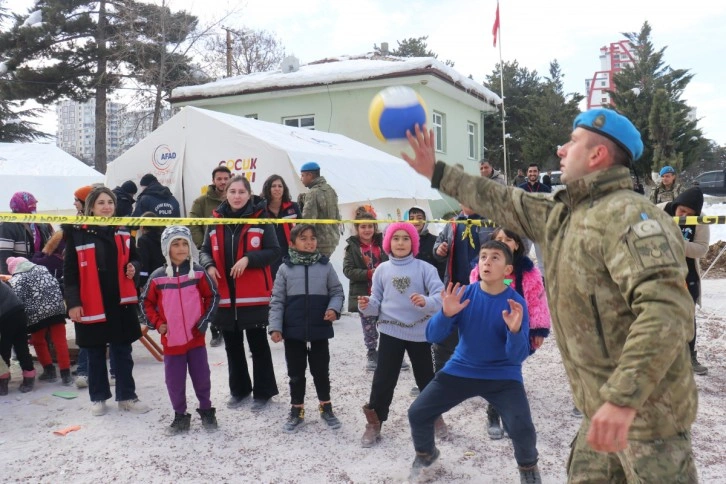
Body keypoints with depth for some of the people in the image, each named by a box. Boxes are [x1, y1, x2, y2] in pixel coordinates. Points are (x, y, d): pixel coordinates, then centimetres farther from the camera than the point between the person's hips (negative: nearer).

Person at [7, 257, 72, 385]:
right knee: (60, 341, 4)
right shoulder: (42, 268, 19)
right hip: (56, 308, 3)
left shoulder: (15, 281, 5)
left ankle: (49, 371, 20)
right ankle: (66, 374, 3)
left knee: (38, 342, 19)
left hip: (37, 313, -3)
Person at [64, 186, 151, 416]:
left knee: (122, 352, 9)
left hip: (121, 302, 3)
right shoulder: (78, 233, -5)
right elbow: (70, 271, -6)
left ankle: (127, 396, 19)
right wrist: (72, 302, -11)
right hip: (91, 304, -3)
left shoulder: (123, 232, 7)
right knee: (96, 354, 10)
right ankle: (98, 398, 24)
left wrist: (133, 268, -5)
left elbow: (134, 259, 19)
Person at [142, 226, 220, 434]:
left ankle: (206, 411, 28)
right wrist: (157, 323, -3)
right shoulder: (157, 277, -3)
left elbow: (213, 296, 3)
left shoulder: (198, 272, -4)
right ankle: (180, 417, 24)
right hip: (171, 339, 1)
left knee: (201, 377, 9)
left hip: (196, 337, 0)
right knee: (174, 380, 8)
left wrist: (205, 320, -4)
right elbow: (146, 302, 7)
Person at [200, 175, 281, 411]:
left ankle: (263, 391, 19)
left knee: (258, 345, 6)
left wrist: (248, 259, -21)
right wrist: (209, 266, -11)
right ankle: (239, 389, 32)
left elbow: (274, 251, -7)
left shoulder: (261, 219, -5)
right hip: (224, 294, 4)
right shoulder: (216, 221, 5)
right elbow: (205, 251, 11)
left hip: (253, 295, -4)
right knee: (232, 346, 16)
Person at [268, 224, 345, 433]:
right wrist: (275, 327, -6)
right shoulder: (285, 268, -2)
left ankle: (325, 407, 31)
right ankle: (297, 411, 27)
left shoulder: (325, 266, -1)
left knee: (321, 371, 13)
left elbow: (337, 292, 5)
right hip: (293, 330, 0)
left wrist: (333, 308, -14)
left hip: (319, 330, 0)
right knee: (296, 373, 13)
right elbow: (277, 300, -1)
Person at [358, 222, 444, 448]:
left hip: (419, 332, -1)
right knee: (383, 379, 4)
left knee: (425, 378, 16)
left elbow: (441, 296, -15)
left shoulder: (425, 268, -7)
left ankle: (435, 417, 37)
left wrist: (426, 302, -34)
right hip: (390, 332, 1)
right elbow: (377, 302, 4)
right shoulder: (382, 270, 1)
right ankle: (374, 423, 17)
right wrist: (367, 306, -17)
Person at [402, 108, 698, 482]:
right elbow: (503, 203, 21)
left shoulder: (628, 215, -21)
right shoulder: (560, 215, 9)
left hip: (644, 407, -9)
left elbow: (667, 311, -31)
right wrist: (436, 172, 22)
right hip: (604, 403, 9)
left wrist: (622, 399, -36)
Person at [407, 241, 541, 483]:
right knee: (417, 413, -5)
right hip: (460, 370, 3)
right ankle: (425, 453, 29)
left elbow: (518, 356, -17)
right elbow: (432, 336, -12)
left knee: (522, 428, -23)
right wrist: (446, 314, -31)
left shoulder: (516, 303, -15)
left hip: (503, 376, -2)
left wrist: (515, 330, -35)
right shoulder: (465, 294, -10)